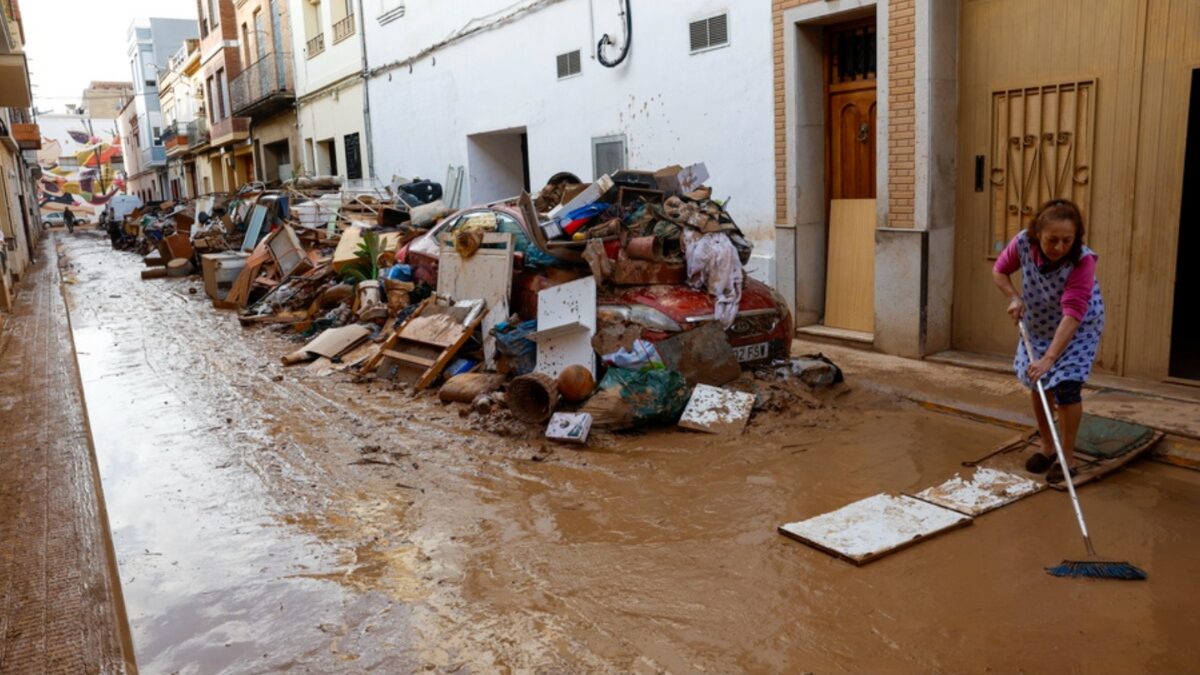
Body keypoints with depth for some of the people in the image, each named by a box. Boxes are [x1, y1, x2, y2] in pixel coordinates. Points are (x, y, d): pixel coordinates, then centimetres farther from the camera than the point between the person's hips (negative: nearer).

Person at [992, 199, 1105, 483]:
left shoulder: (1082, 260, -35)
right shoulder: (1023, 242, -24)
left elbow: (1072, 314, -40)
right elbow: (999, 270, -2)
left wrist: (1049, 358, -47)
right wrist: (1013, 298, -20)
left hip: (1079, 328, -4)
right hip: (1037, 324, 5)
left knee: (1066, 386, -13)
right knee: (1036, 383, 11)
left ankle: (1068, 457, 3)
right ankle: (1046, 447, 30)